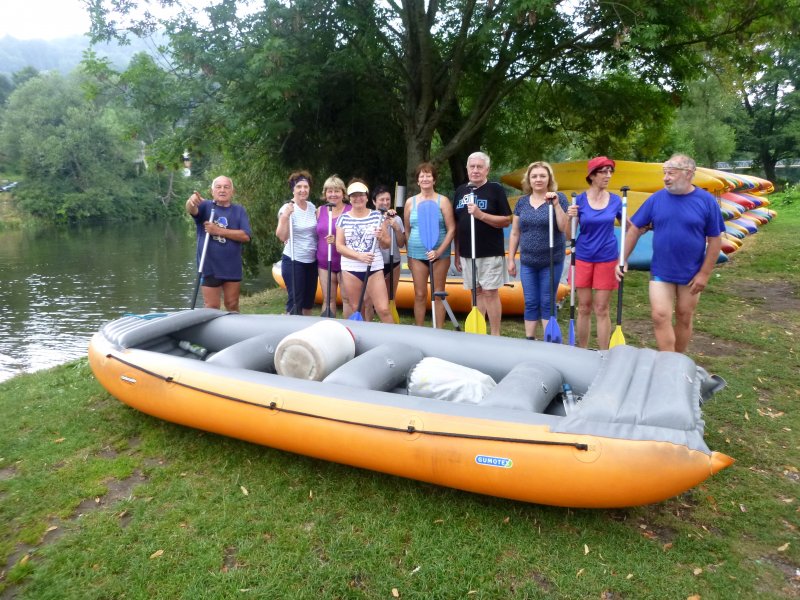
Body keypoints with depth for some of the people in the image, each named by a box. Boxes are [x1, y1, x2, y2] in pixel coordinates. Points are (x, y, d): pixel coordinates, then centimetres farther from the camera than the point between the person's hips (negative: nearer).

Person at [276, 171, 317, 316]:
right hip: (293, 261, -6)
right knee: (295, 302, -6)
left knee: (309, 301, 13)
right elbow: (282, 236, -20)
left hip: (312, 261, 6)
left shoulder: (312, 207, 6)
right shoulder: (287, 208, -11)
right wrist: (285, 216, -30)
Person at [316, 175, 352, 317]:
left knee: (347, 298, 1)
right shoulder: (320, 211, 8)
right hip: (324, 263, 4)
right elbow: (315, 235, 17)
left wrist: (337, 241, -22)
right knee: (328, 299, 9)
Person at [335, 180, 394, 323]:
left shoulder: (377, 216, 4)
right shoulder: (343, 219, 3)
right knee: (356, 310, 9)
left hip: (374, 268, -1)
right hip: (350, 269, 1)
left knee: (384, 310, -7)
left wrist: (381, 238, -17)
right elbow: (339, 246, -3)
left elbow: (387, 244, 7)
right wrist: (359, 256, -18)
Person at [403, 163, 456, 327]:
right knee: (420, 295, 5)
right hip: (416, 254, 2)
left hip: (439, 254, -2)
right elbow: (407, 230, 12)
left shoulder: (443, 201, -1)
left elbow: (451, 229, -6)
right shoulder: (410, 202, 7)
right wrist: (408, 254, 10)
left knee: (438, 294, 5)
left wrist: (439, 251, -15)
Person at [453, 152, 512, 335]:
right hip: (467, 253, 5)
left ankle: (495, 335, 4)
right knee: (476, 292, 11)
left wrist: (481, 215, -20)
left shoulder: (495, 189, -3)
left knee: (490, 293, -3)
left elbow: (506, 221, -8)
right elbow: (457, 225, 14)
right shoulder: (461, 191, 11)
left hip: (490, 253, -5)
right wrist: (457, 253, 11)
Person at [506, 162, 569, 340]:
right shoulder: (522, 202, 6)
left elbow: (563, 228, -13)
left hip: (551, 262, -3)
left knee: (547, 303, 4)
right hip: (527, 262, 3)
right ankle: (530, 340, 18)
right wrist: (511, 259, 7)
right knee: (530, 303, 8)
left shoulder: (558, 198, -4)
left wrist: (556, 204, -21)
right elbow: (515, 233, 9)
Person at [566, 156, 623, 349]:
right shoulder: (580, 200, -2)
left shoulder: (616, 200, 0)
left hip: (607, 259, 0)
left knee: (601, 310, 3)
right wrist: (570, 217, -19)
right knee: (584, 308, 8)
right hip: (583, 258, 0)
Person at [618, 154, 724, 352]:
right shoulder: (656, 199, -4)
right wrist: (623, 260, -5)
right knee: (660, 317, -7)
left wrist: (704, 273, -8)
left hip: (691, 274, 0)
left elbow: (715, 240, -4)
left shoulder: (707, 201, -7)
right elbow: (635, 229, 1)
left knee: (684, 319, 11)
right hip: (661, 272, 1)